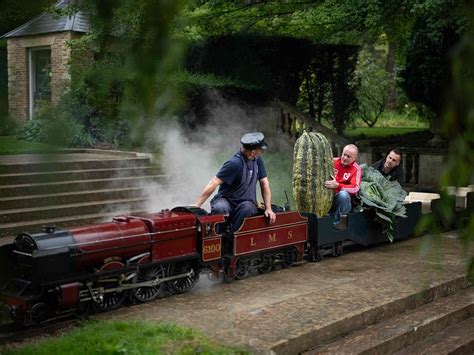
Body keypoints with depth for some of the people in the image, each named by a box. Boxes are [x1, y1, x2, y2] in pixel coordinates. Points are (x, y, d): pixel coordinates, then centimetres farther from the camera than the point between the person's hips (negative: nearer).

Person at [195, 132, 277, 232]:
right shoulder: (235, 163, -20)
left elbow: (264, 183, 9)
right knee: (220, 208, -39)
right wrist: (197, 205, -27)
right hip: (226, 200, -4)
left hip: (246, 202, 4)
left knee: (247, 208, -33)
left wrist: (268, 208, 1)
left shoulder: (257, 160, 2)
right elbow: (214, 183, -23)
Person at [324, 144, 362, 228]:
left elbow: (355, 189, -16)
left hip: (342, 202, -2)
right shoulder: (333, 161, 4)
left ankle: (335, 222, -16)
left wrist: (337, 185, -30)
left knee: (343, 194, -34)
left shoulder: (356, 169, -3)